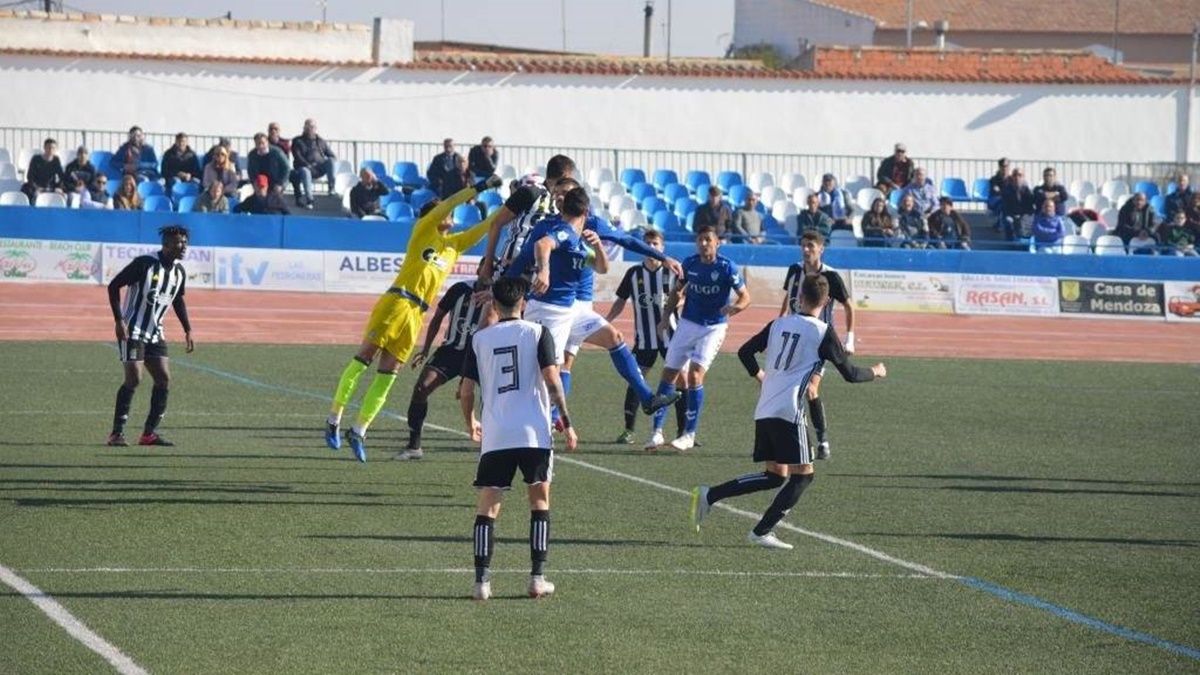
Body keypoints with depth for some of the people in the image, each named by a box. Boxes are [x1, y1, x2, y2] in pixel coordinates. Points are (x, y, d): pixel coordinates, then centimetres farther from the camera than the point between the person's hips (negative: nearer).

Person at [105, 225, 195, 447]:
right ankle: (117, 433, -9)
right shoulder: (145, 264, -16)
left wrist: (188, 330, 15)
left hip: (155, 333, 7)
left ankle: (149, 433, 8)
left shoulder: (179, 272, 5)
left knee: (164, 379, 0)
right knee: (134, 378, -15)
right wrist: (119, 321, -21)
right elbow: (114, 286, -14)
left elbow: (178, 300, 22)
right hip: (133, 330, -7)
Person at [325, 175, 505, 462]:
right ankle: (334, 419, -5)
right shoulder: (423, 232, 6)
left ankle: (358, 431, 1)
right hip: (395, 303, -6)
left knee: (387, 376, 1)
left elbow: (485, 226, 24)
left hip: (415, 315, 6)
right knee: (363, 358, -9)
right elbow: (446, 204, -4)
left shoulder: (454, 244, 22)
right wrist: (481, 187, -5)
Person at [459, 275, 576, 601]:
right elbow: (551, 380, -8)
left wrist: (470, 422, 26)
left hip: (494, 436, 1)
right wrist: (566, 422, 0)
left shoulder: (479, 339, 6)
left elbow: (466, 392, 6)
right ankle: (537, 578, 7)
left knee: (487, 507, 4)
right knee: (540, 501, 13)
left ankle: (482, 580, -5)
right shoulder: (537, 332, 1)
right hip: (534, 433, -1)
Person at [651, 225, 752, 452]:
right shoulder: (690, 263, -1)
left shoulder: (727, 267, -13)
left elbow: (745, 297, -9)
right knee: (668, 374, 1)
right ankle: (657, 431, 9)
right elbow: (677, 291, 14)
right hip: (688, 323, 4)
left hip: (713, 328, -4)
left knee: (695, 375, -17)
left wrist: (734, 308, -31)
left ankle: (689, 434, -7)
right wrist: (666, 316, 3)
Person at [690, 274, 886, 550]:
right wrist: (875, 372, 21)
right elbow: (849, 373, 1)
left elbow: (745, 352, 16)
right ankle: (762, 532, -4)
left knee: (775, 475, 15)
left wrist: (760, 375, 35)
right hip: (788, 412, -7)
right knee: (802, 475, 2)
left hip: (763, 411, 7)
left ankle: (709, 495, 5)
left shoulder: (779, 324, 13)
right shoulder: (823, 332, -3)